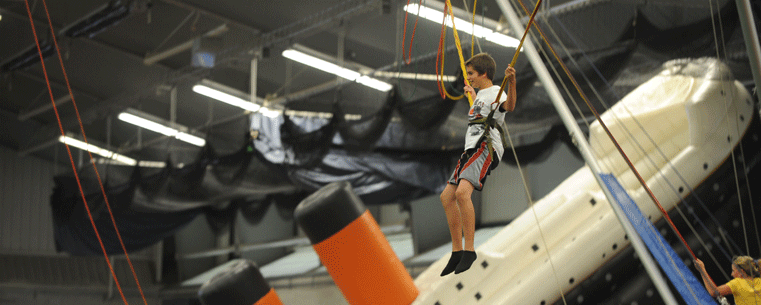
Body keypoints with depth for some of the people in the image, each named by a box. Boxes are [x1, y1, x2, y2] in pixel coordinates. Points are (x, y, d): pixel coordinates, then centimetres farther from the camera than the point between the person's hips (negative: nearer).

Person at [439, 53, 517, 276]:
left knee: (462, 192, -30)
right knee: (447, 196, 8)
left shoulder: (494, 92, -5)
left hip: (486, 148, -10)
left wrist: (511, 82, -45)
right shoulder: (481, 94, 24)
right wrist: (472, 94, 62)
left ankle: (469, 250, -28)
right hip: (472, 149, 10)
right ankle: (457, 252, 13)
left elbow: (509, 106, -29)